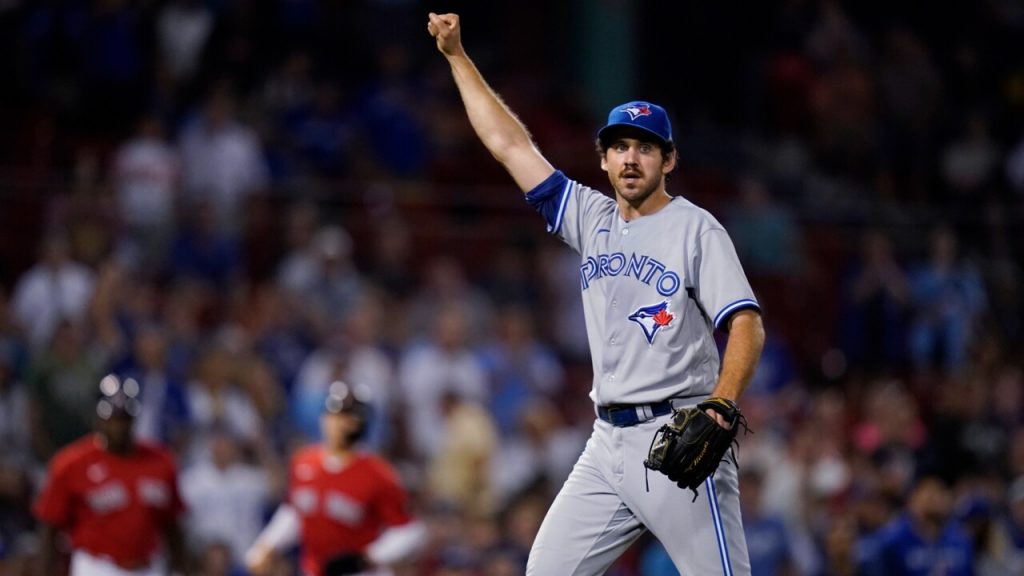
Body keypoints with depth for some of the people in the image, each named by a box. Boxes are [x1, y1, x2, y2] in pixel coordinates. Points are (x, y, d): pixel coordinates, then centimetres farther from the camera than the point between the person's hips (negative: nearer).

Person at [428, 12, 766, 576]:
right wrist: (456, 55, 18)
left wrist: (721, 405, -27)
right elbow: (509, 143, 19)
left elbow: (746, 324, -12)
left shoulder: (695, 228, -2)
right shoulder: (592, 219, 15)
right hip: (607, 441, 6)